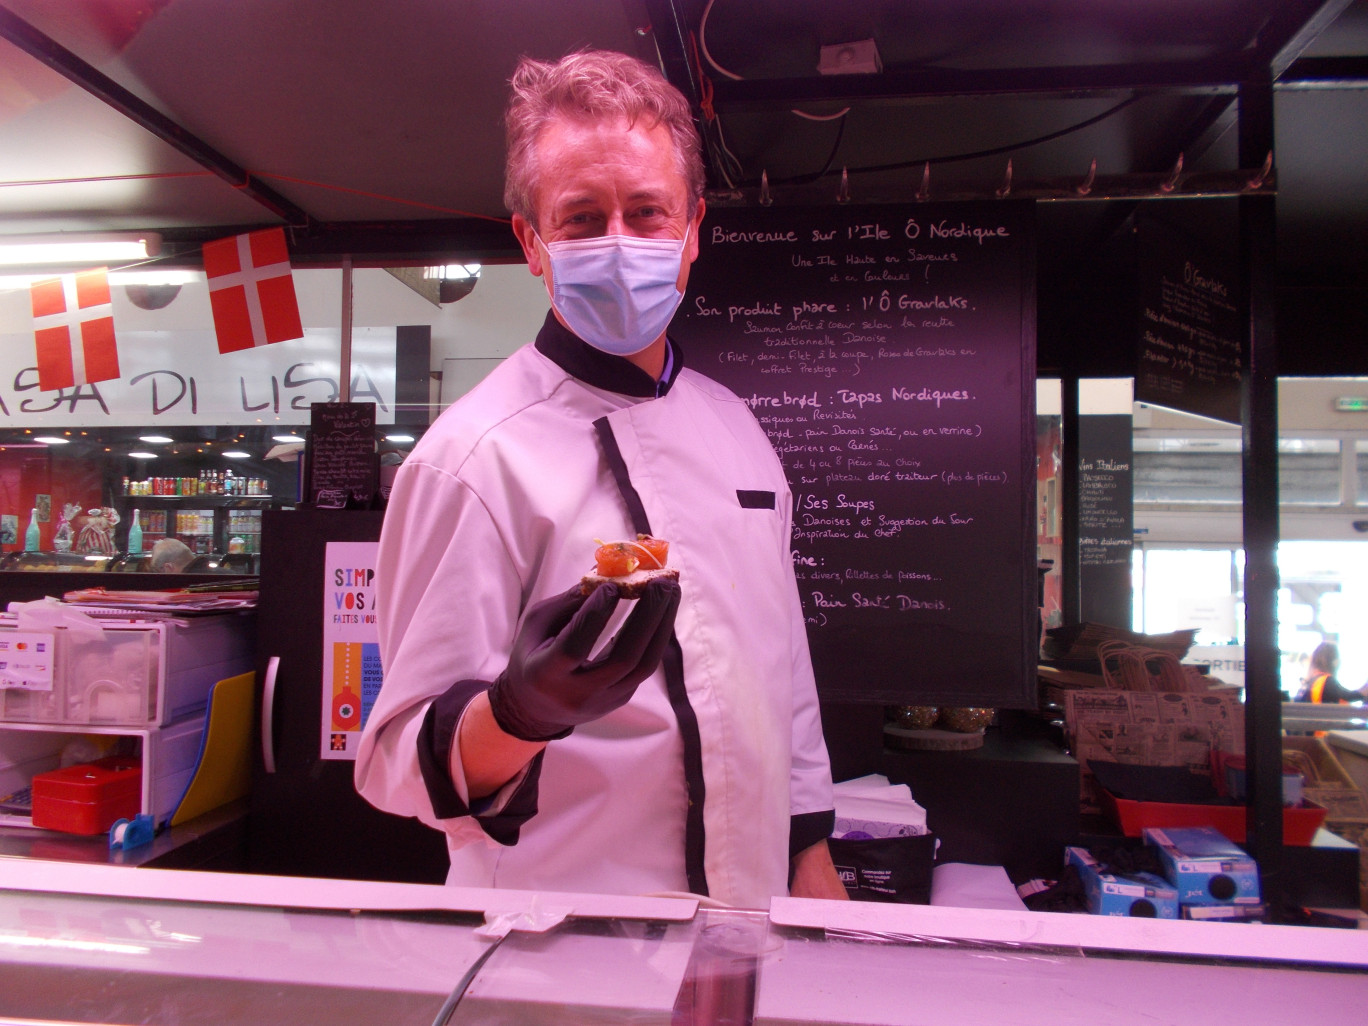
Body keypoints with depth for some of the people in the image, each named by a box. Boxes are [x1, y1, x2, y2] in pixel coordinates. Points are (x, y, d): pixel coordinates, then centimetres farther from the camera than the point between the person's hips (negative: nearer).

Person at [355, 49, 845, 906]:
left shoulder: (733, 429, 2)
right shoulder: (475, 455, -19)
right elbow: (405, 763, -17)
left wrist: (813, 860, 11)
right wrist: (523, 709, -37)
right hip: (566, 948, -6)